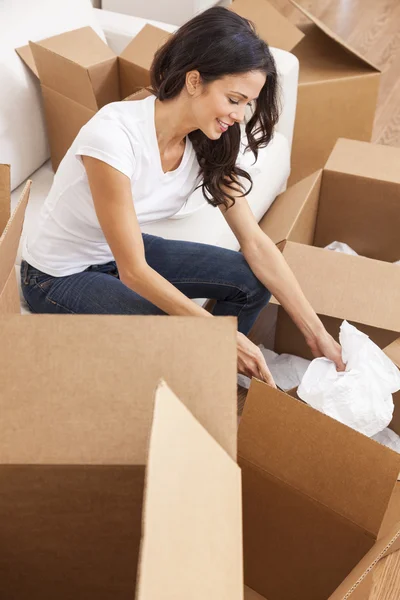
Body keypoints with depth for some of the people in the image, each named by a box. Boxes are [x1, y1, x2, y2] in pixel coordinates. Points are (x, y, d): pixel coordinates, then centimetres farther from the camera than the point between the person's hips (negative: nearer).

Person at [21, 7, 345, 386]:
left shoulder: (208, 145, -13)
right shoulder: (114, 135, -33)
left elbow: (256, 244, -11)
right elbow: (133, 272, -30)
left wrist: (316, 334, -13)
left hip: (129, 253, 7)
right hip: (59, 277, -6)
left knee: (252, 281, -6)